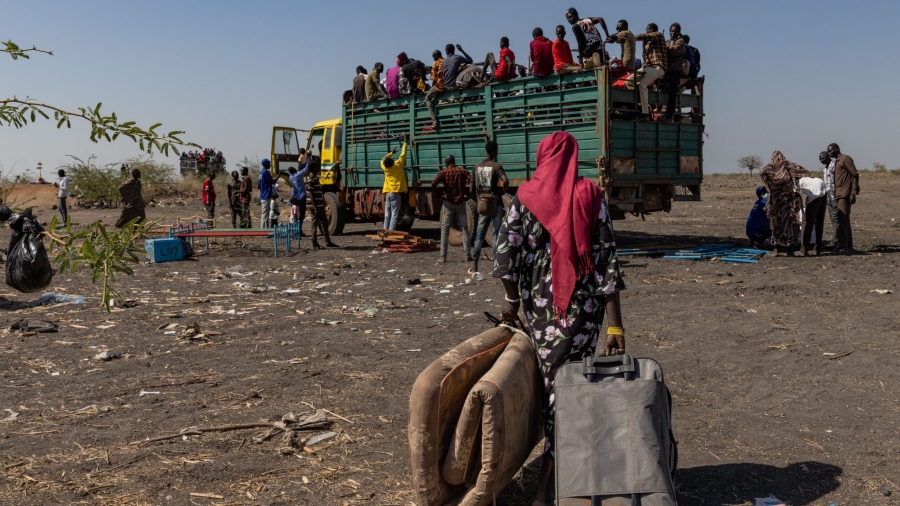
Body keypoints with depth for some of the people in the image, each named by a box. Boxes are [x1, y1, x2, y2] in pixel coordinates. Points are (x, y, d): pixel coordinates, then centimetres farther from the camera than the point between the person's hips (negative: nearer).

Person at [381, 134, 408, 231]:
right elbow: (403, 153, 1)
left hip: (387, 193, 5)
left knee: (387, 215, 6)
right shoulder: (398, 164, -8)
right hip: (395, 193, -5)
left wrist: (391, 152, 35)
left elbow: (382, 160, 27)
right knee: (394, 215, -7)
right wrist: (405, 140, 10)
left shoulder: (385, 168, 4)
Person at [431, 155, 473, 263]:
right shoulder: (462, 171, 4)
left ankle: (443, 257, -2)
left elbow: (433, 183, -17)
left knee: (445, 230, 3)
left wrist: (438, 194, -3)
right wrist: (468, 194, 0)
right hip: (460, 203, 2)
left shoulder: (444, 172, -1)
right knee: (464, 229, 8)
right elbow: (472, 181, -11)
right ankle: (468, 255, 4)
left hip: (448, 203, -2)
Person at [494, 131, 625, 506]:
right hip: (583, 303, -1)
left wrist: (512, 299, 4)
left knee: (550, 380, 16)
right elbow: (606, 263, -7)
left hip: (539, 302, 2)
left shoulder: (525, 196, 1)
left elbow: (507, 247, -8)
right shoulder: (590, 196, -2)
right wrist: (615, 325, -6)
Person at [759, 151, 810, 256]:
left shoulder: (771, 166, 1)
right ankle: (790, 250, 3)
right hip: (790, 199, 1)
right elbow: (805, 172, 1)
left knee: (777, 224, 9)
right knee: (790, 224, 6)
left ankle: (777, 249, 6)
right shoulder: (790, 166, 6)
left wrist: (768, 185, -10)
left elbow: (762, 172, -18)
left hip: (776, 199, -1)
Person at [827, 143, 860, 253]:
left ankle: (843, 247, -13)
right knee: (844, 221, 10)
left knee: (842, 220, -12)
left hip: (844, 195, -9)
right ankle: (848, 247, 13)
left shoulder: (846, 159, -6)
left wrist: (853, 193, -17)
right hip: (839, 196, 9)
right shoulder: (837, 162, 21)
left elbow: (855, 175, -11)